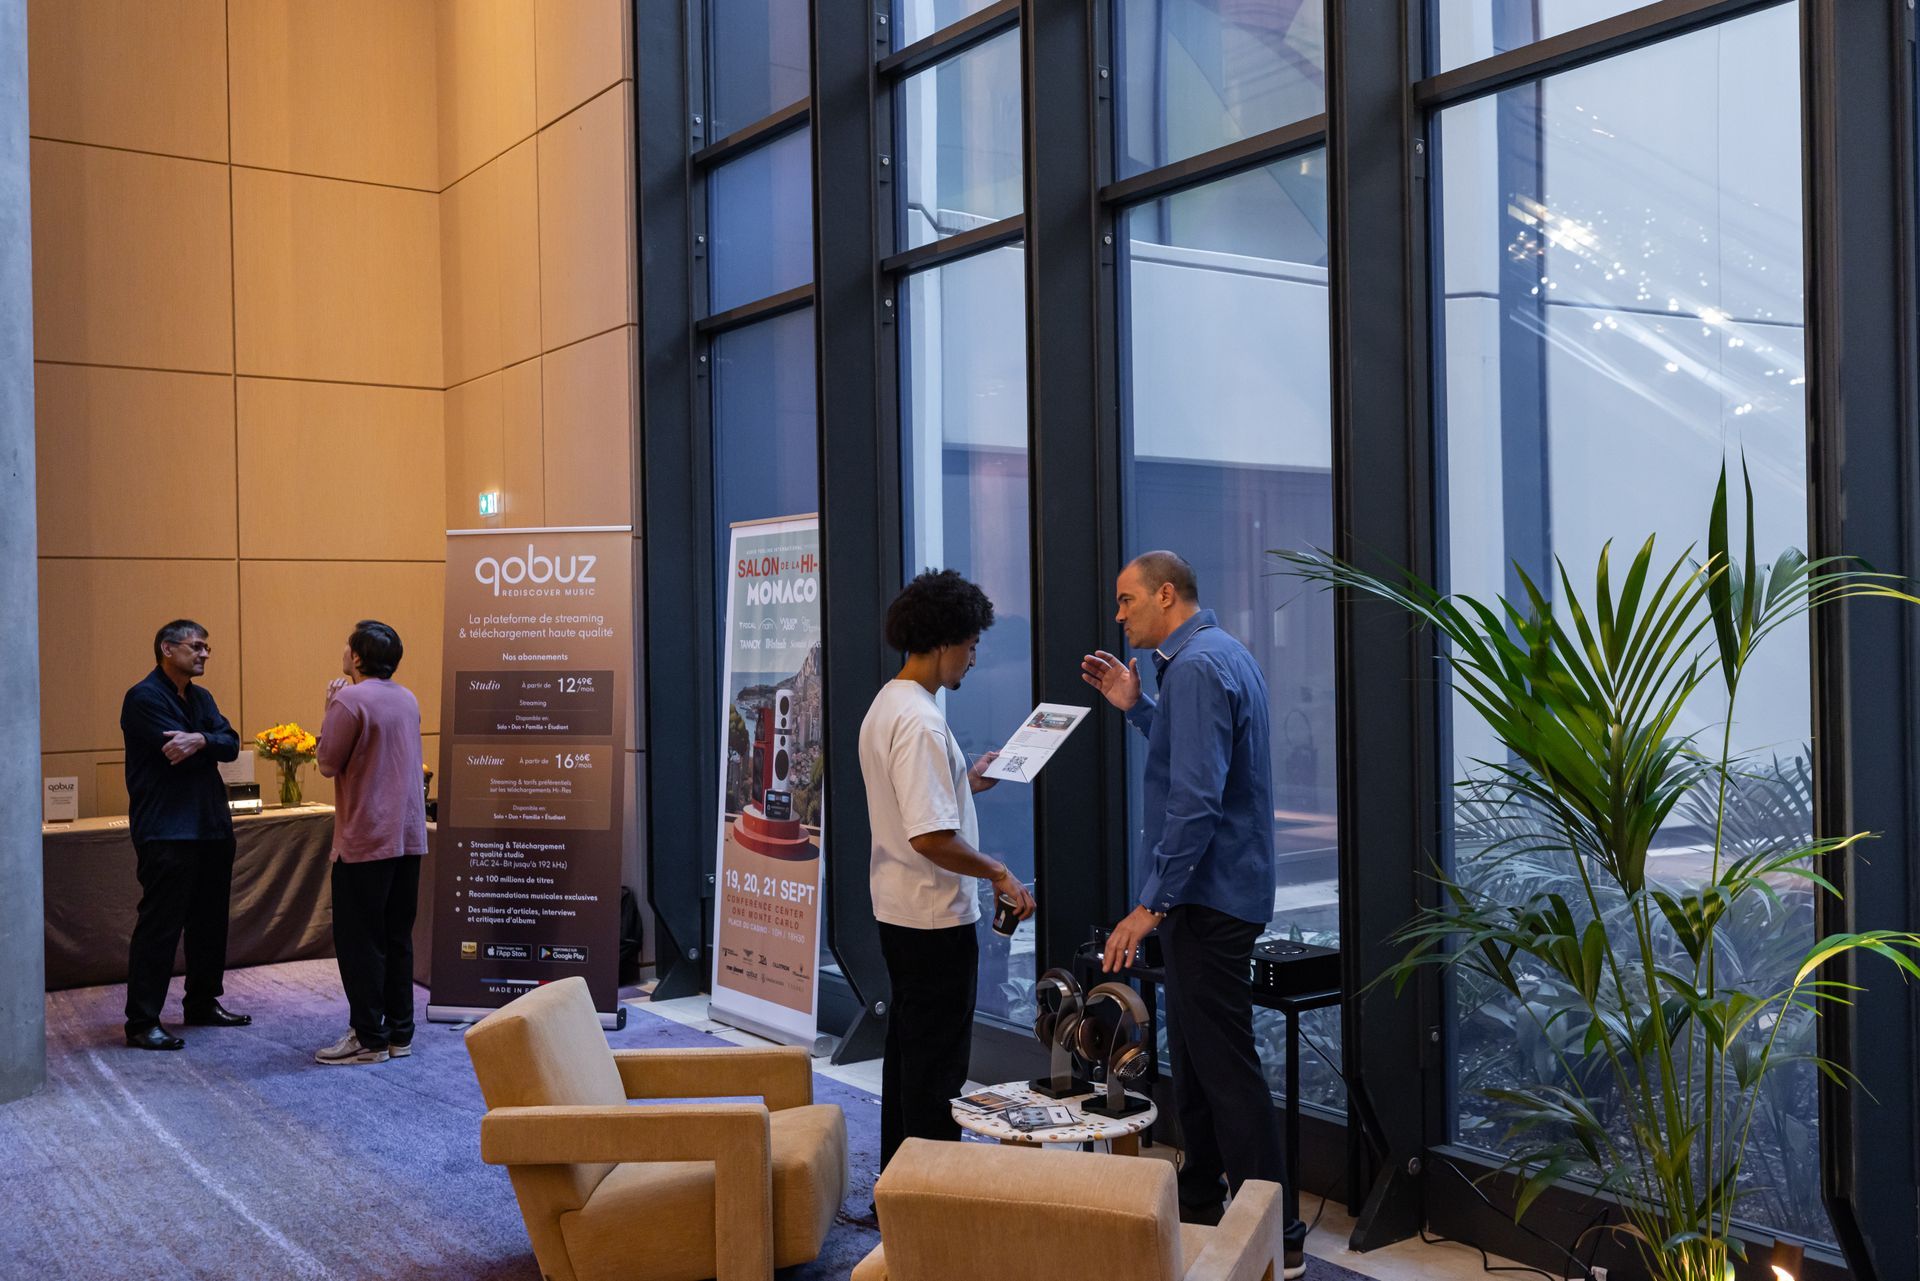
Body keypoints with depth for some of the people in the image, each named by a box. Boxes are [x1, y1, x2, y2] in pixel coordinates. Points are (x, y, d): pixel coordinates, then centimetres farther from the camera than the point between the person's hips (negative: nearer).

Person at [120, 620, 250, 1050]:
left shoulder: (200, 698, 16)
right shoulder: (144, 698, -9)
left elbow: (231, 744, 0)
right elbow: (175, 753, -19)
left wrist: (200, 740, -18)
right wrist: (210, 742, -5)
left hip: (211, 827, 8)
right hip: (166, 831, -8)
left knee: (210, 921, 14)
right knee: (159, 925, -8)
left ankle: (202, 1003, 26)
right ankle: (142, 1022, -3)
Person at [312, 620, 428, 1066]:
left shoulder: (350, 701, -14)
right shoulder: (408, 699, 10)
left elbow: (329, 763, -9)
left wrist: (330, 711, 0)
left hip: (365, 840, -7)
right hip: (409, 836, 7)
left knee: (359, 940, 1)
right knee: (398, 937, 12)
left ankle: (369, 1038, 4)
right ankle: (400, 1033, 17)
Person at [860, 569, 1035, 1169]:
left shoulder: (886, 706, 10)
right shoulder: (921, 721, -22)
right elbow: (929, 837, -28)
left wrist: (965, 781, 21)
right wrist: (998, 873, -17)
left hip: (898, 911, 10)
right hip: (935, 917, -10)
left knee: (907, 1053, 20)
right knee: (937, 1070, 0)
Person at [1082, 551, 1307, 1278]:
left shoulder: (1197, 666, -19)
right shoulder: (1220, 654, 14)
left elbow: (1195, 798, -26)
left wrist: (1152, 904, -24)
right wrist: (1135, 706, 14)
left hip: (1207, 896, -11)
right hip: (1212, 892, 11)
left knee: (1224, 1064, -5)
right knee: (1194, 1052, 19)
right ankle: (1199, 1205, 31)